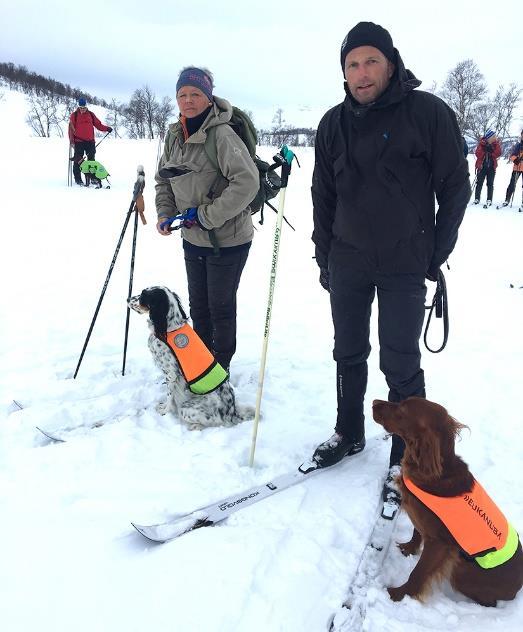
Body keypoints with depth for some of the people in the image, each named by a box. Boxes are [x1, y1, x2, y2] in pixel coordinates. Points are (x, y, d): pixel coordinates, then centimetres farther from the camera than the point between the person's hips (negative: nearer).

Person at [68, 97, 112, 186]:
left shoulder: (91, 114, 11)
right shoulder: (74, 115, 3)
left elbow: (98, 124, 11)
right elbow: (71, 128, 0)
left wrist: (106, 128, -5)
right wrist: (71, 140, -8)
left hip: (90, 141, 2)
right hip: (78, 142, -2)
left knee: (91, 159, 5)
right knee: (78, 161, 0)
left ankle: (93, 177, 11)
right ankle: (78, 179, 6)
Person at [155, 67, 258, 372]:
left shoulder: (221, 134, -19)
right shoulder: (174, 135, 4)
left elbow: (247, 182, -28)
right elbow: (164, 180, 16)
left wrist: (207, 216, -24)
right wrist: (165, 215, 1)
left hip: (226, 240, -7)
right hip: (193, 239, 7)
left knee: (221, 307, 7)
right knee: (198, 304, 19)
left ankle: (220, 366, 28)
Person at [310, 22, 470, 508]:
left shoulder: (428, 112, -6)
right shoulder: (334, 124, 6)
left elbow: (455, 187, -3)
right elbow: (323, 196, 11)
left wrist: (436, 255, -5)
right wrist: (324, 258, 9)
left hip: (404, 266, -4)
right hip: (348, 263, 4)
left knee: (400, 364, 0)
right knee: (349, 354, 13)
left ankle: (407, 458, 18)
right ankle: (349, 433, 32)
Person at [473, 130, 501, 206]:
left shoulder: (496, 143, 4)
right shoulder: (482, 143, -2)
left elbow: (498, 154, -8)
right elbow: (478, 154, -11)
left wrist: (496, 145, -16)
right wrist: (483, 147, -23)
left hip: (492, 167, 1)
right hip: (482, 166, -1)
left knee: (490, 184, 1)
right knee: (479, 183, 0)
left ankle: (489, 200, 2)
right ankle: (477, 199, 6)